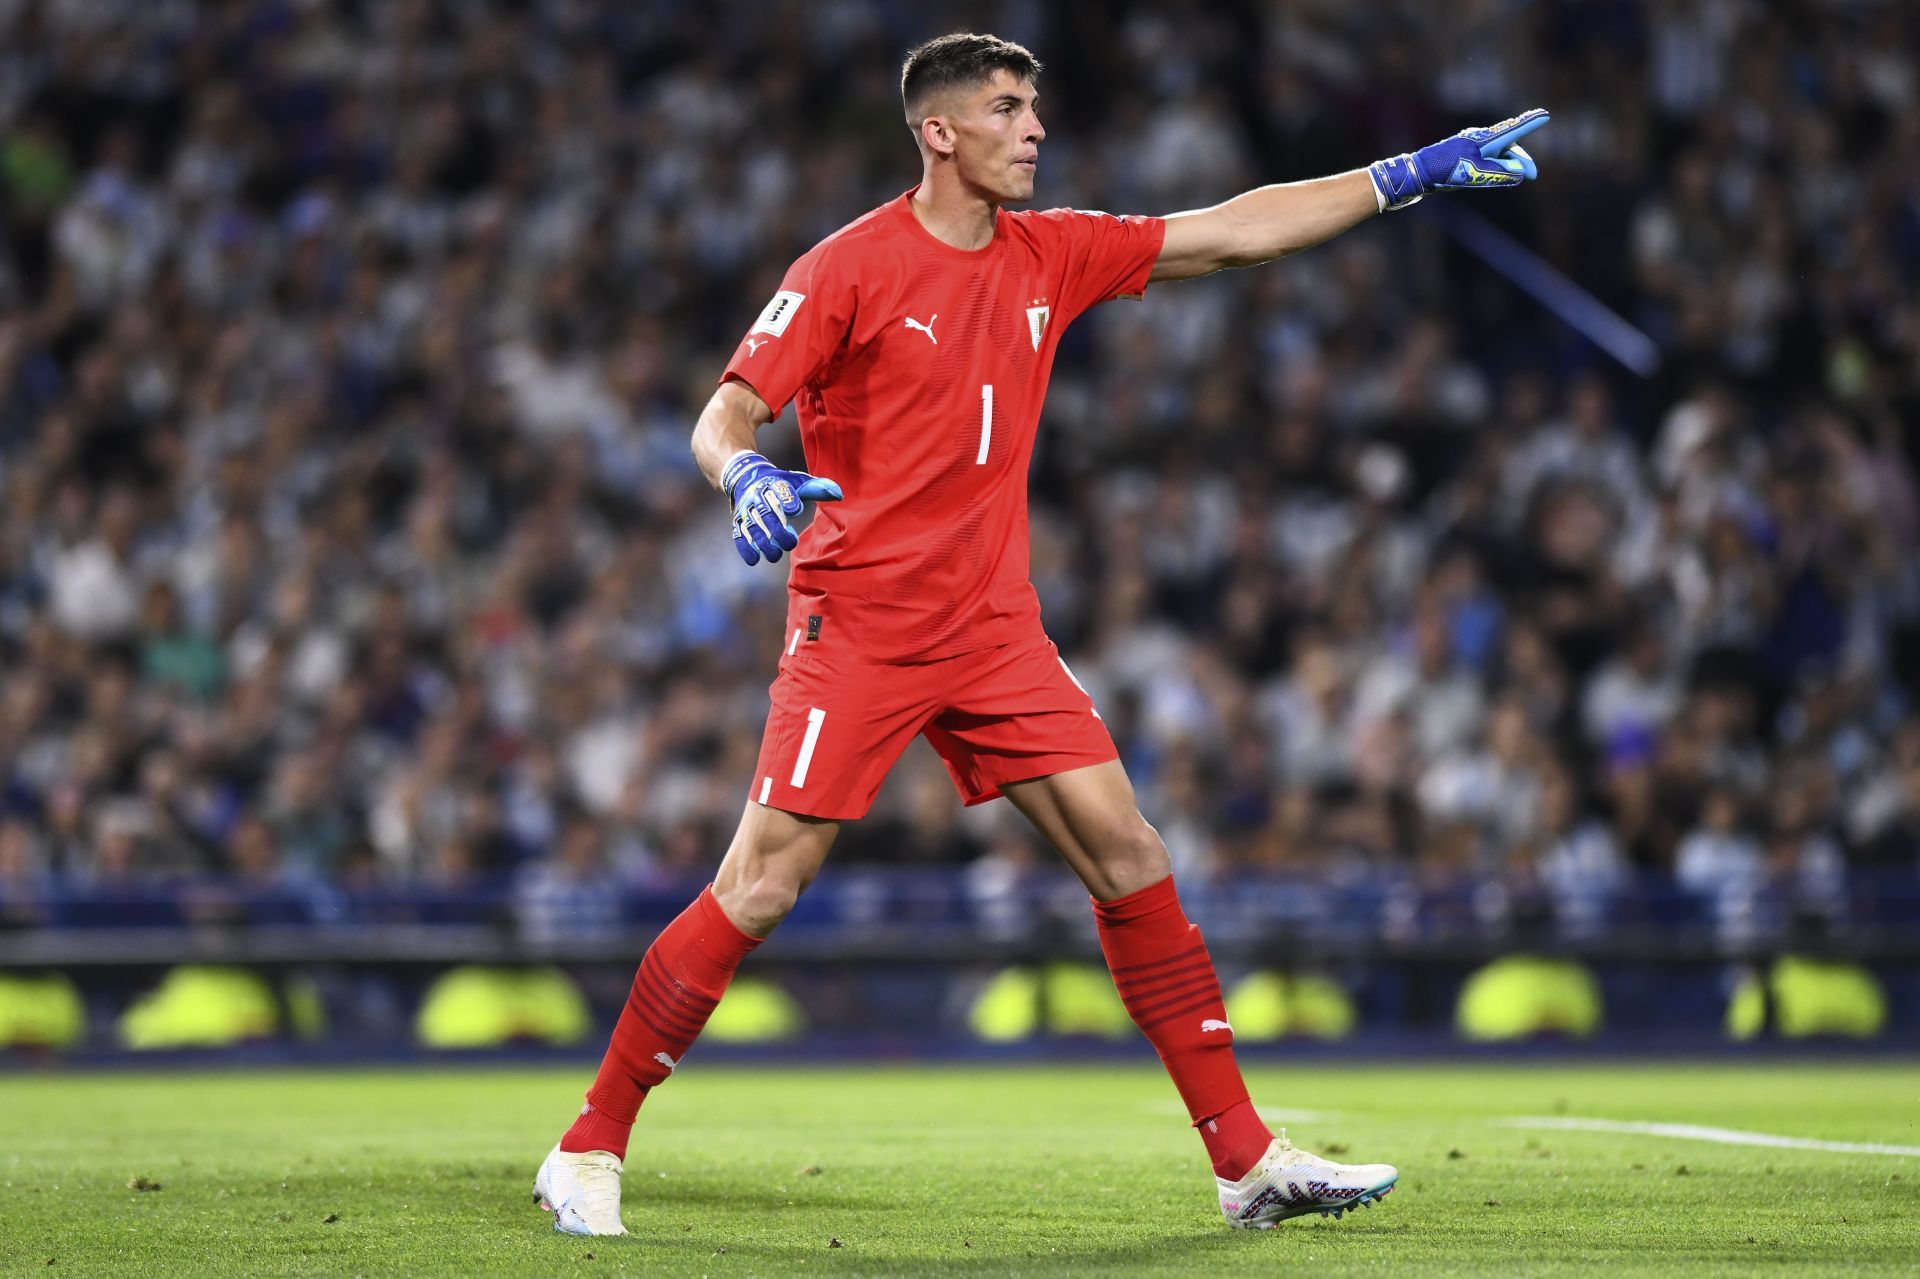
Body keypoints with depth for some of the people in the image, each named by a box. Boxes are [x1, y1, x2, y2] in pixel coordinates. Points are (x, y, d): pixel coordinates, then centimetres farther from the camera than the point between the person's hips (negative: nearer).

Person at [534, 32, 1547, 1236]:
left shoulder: (1049, 255, 9)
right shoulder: (850, 269, -8)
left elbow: (1232, 234, 13)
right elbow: (726, 415, -10)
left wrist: (1415, 173, 10)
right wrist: (747, 477, -34)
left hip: (994, 627, 6)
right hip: (857, 625, -5)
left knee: (1130, 856, -1)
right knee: (759, 890, -11)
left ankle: (1249, 1158, 4)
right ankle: (590, 1149, 1)